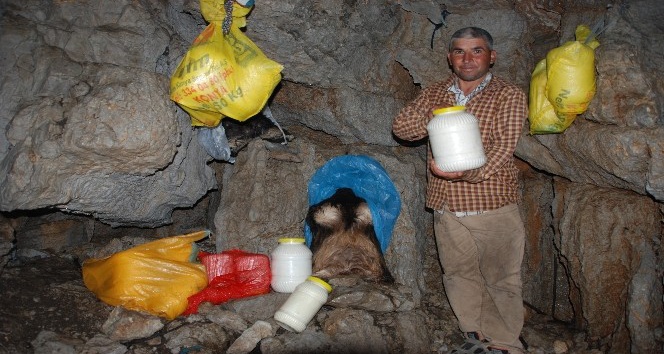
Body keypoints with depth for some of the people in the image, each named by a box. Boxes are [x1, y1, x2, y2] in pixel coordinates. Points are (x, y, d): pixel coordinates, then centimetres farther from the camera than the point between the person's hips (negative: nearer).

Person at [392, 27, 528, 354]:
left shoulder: (508, 96, -1)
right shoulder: (433, 94, 12)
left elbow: (503, 146, -13)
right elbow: (400, 127, 1)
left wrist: (466, 171, -28)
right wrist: (433, 116, -18)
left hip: (493, 206, -4)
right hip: (446, 207, 4)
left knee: (500, 278, 5)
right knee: (459, 276, 14)